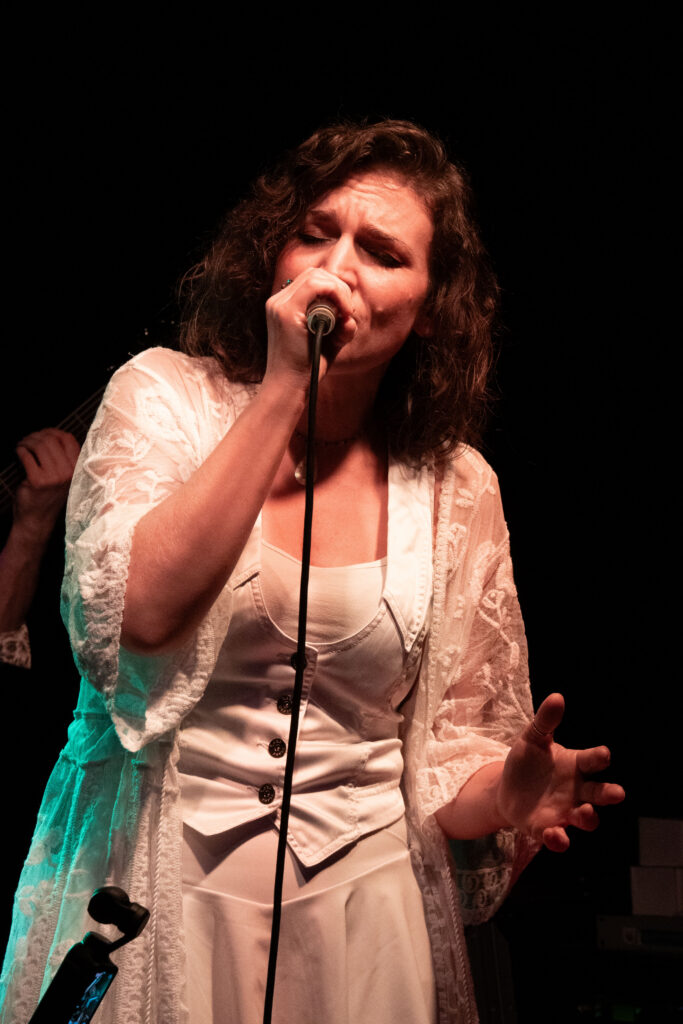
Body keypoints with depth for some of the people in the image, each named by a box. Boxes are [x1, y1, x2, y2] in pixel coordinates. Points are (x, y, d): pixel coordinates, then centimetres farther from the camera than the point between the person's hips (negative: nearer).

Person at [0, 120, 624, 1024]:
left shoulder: (455, 489, 2)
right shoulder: (165, 395, -3)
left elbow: (445, 761, 5)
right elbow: (139, 612, -21)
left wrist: (506, 794, -18)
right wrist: (281, 393, -19)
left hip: (358, 904, 2)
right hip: (151, 889, -1)